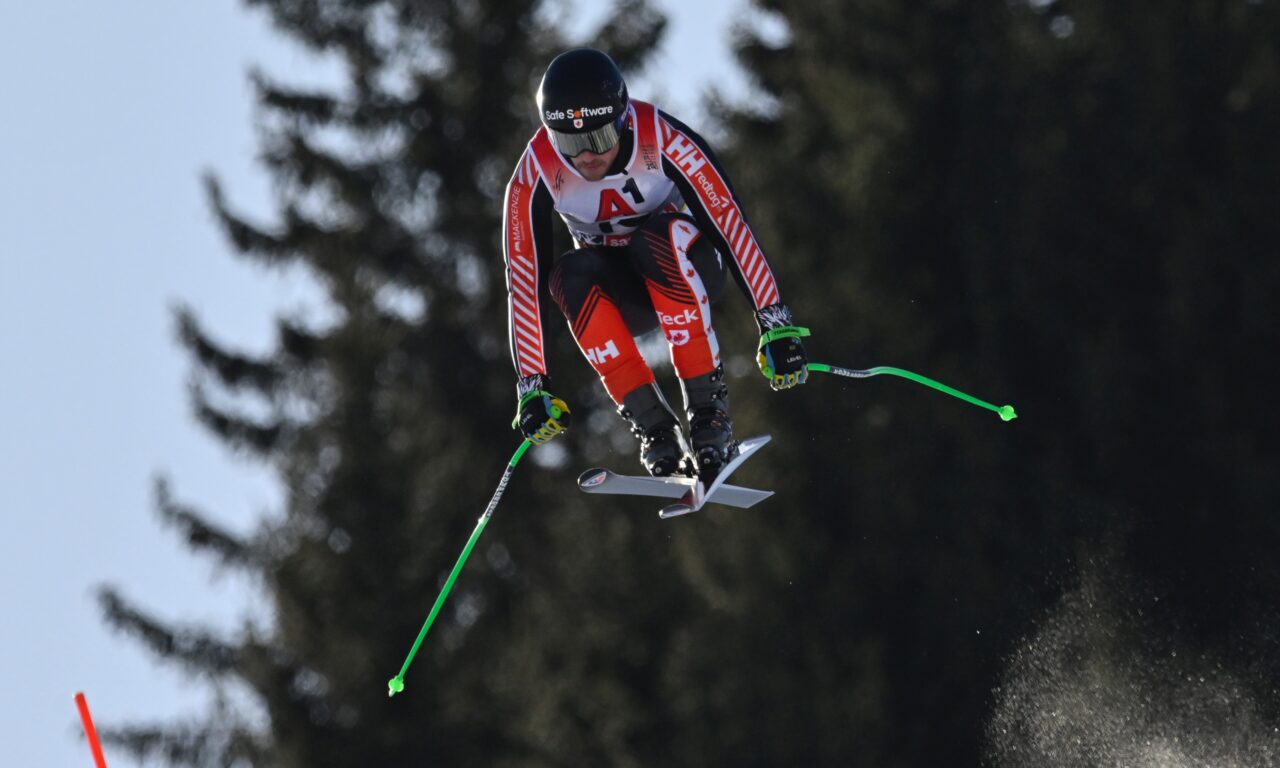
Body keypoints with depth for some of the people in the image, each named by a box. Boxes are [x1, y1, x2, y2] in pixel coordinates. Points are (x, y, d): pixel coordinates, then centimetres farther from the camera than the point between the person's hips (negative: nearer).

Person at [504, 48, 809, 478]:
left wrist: (777, 326, -32)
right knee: (569, 276, -32)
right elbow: (523, 280, -17)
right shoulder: (536, 175, -20)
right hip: (619, 297, 2)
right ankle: (653, 426, -30)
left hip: (687, 274, -2)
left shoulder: (663, 141, -27)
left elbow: (730, 224, -27)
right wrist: (532, 387, -20)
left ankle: (708, 405, -31)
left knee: (658, 237, -36)